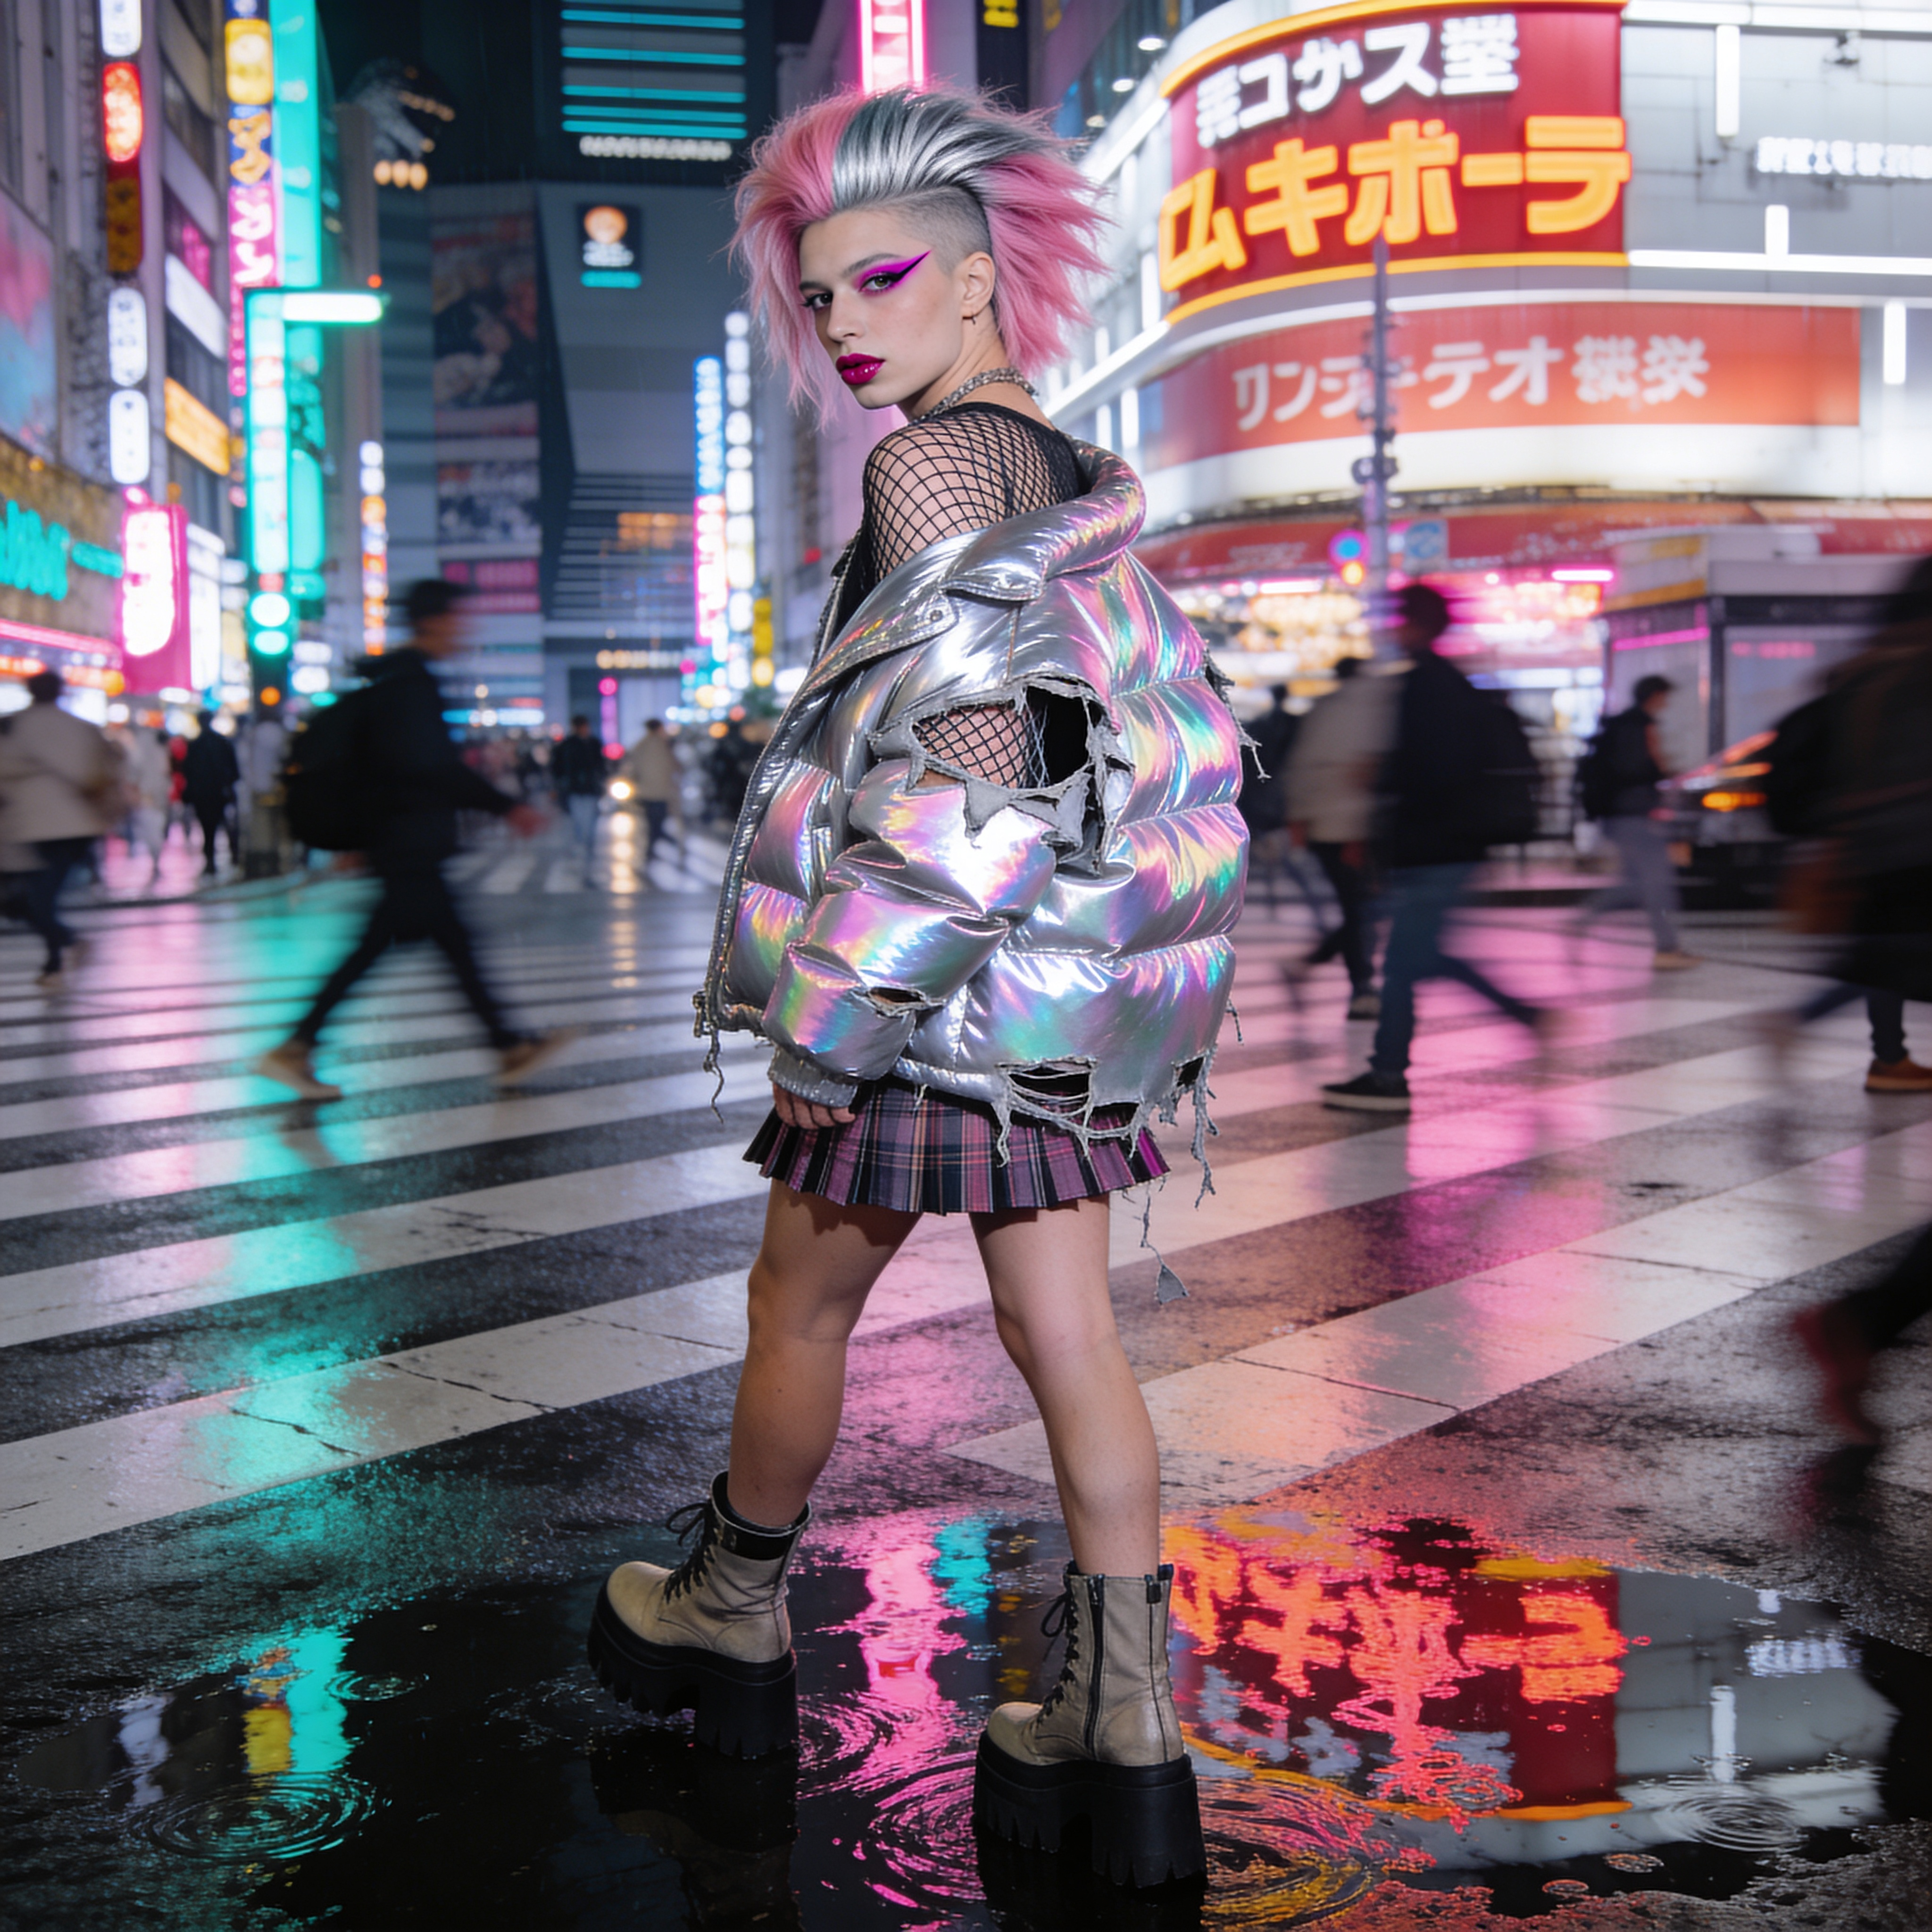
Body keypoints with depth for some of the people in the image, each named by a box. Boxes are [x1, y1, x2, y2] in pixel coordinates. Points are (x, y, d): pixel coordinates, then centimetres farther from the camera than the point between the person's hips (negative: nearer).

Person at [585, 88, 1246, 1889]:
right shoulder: (1078, 474, 12)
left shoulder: (931, 462, -13)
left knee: (801, 1301, 12)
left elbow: (962, 744, -21)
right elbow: (1160, 737, 15)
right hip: (1066, 979, 8)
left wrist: (826, 1014, -18)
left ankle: (728, 1614, 34)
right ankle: (1124, 1723, 11)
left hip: (935, 972, -8)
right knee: (1066, 1332, 8)